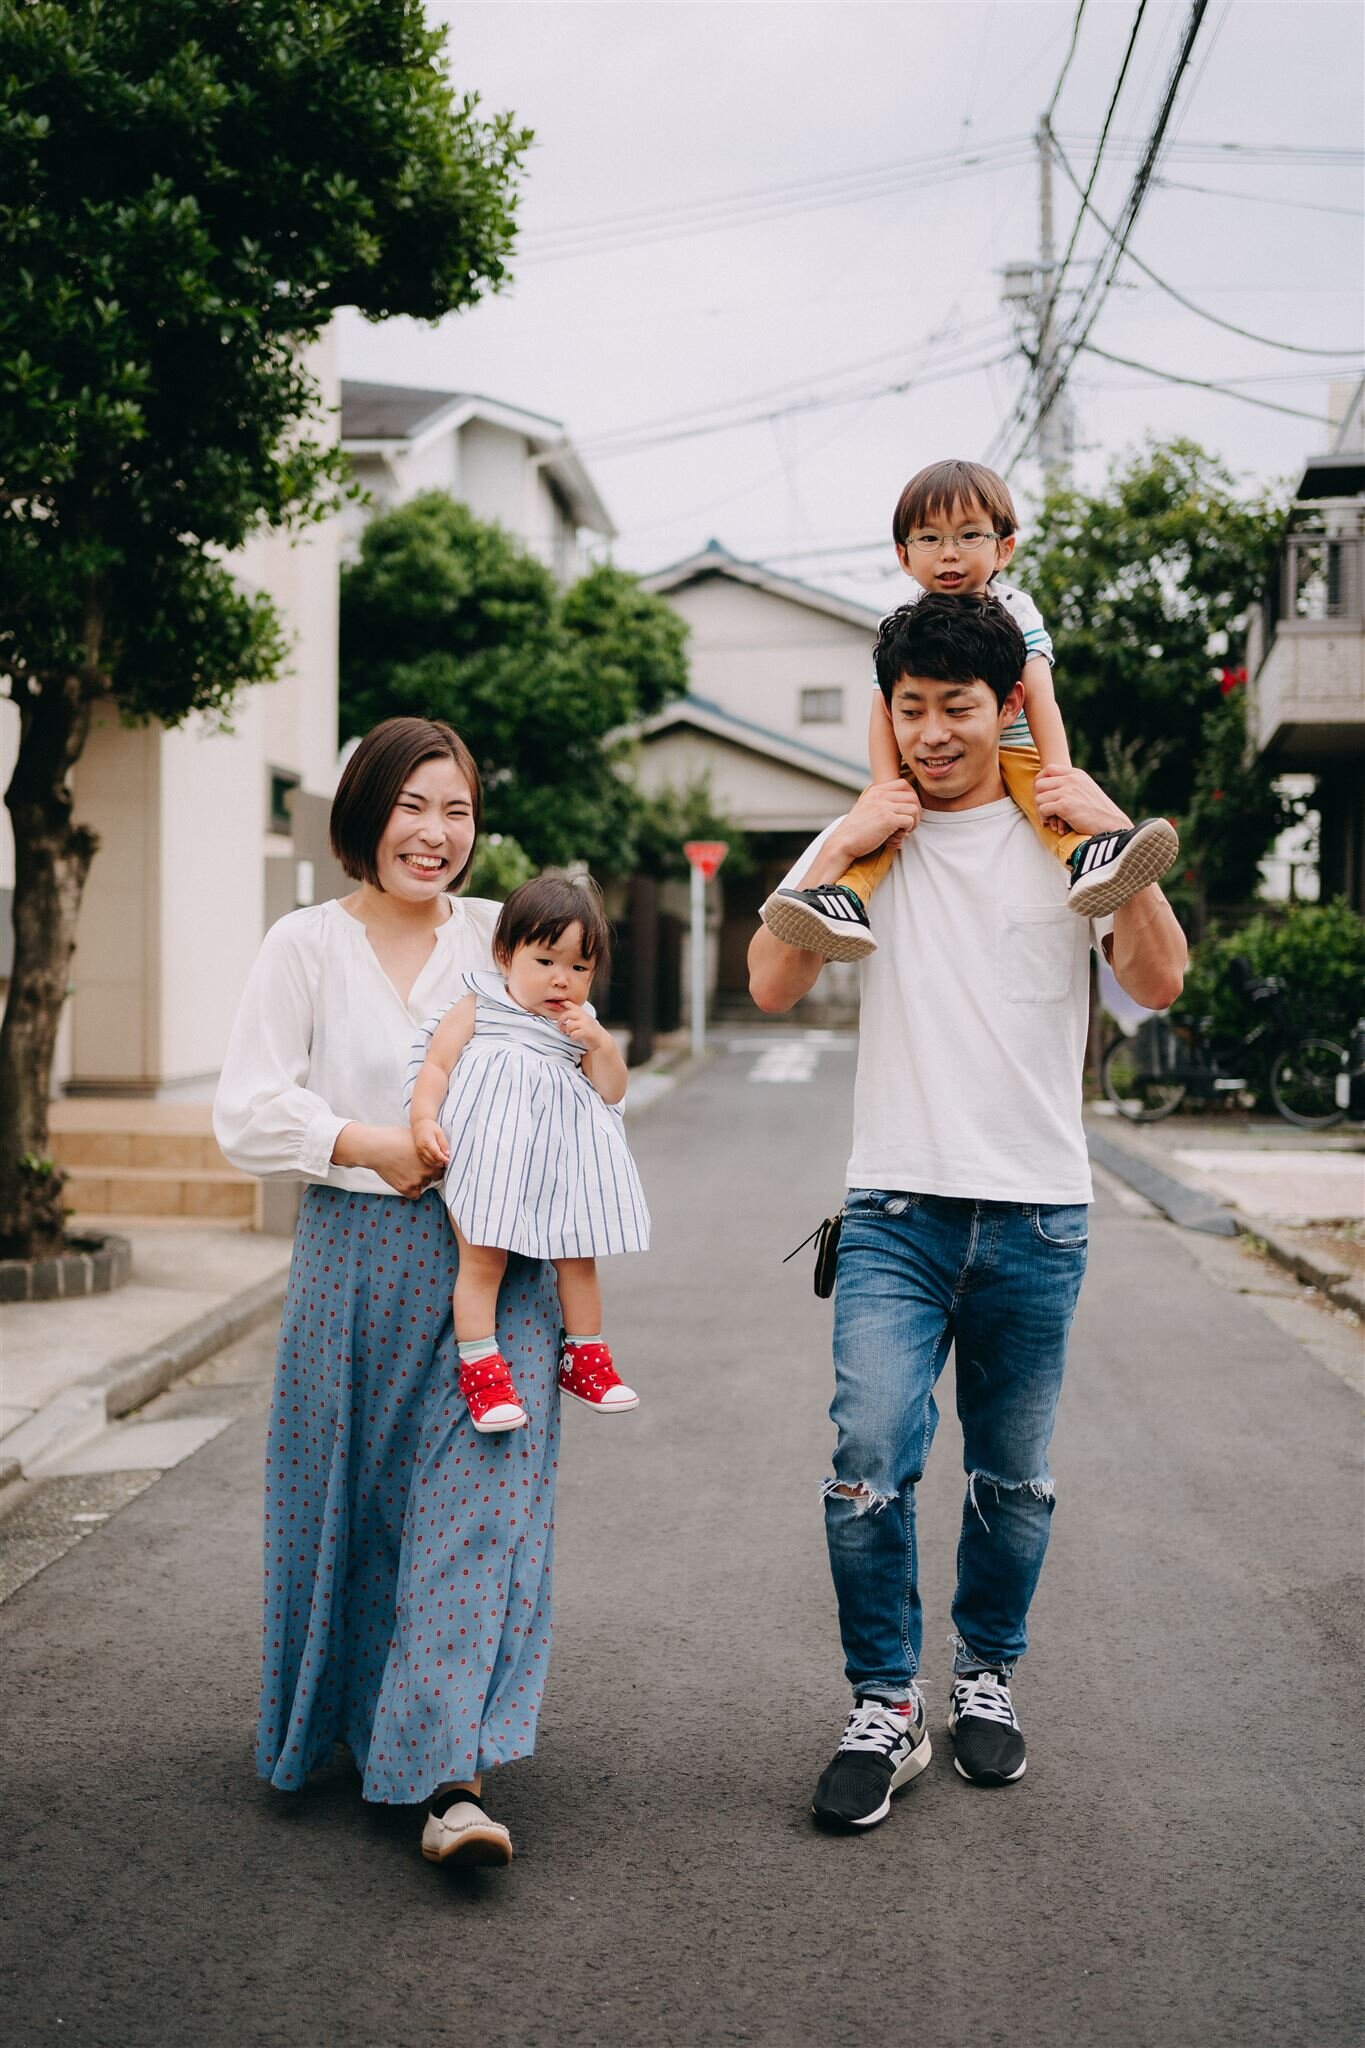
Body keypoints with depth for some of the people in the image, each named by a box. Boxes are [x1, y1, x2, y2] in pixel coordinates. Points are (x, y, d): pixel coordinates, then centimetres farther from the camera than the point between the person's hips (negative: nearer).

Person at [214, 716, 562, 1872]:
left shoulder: (503, 938, 9)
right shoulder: (307, 945, 4)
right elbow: (248, 1114, -1)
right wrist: (366, 1145, -13)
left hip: (492, 1259, 0)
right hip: (353, 1256, 0)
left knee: (480, 1500, -9)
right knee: (348, 1509, 9)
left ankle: (455, 1782, -10)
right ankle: (340, 1726, 33)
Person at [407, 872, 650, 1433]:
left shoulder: (582, 1026, 15)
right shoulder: (478, 1007, 5)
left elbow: (612, 1093, 9)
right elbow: (436, 1064, -1)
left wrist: (599, 1043, -7)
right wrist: (424, 1119, -15)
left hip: (558, 1162, 4)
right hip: (488, 1157, -4)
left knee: (578, 1259, 8)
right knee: (482, 1259, -8)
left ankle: (583, 1357, 24)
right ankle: (479, 1367, 2)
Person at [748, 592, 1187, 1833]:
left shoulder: (1067, 833, 4)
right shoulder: (864, 836, 7)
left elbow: (1160, 984, -6)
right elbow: (773, 987, -2)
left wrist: (1116, 837, -13)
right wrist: (838, 851, -8)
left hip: (1038, 1215, 0)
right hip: (898, 1208, 0)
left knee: (1014, 1481, 11)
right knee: (870, 1462, -11)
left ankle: (986, 1679, 31)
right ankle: (884, 1710, 6)